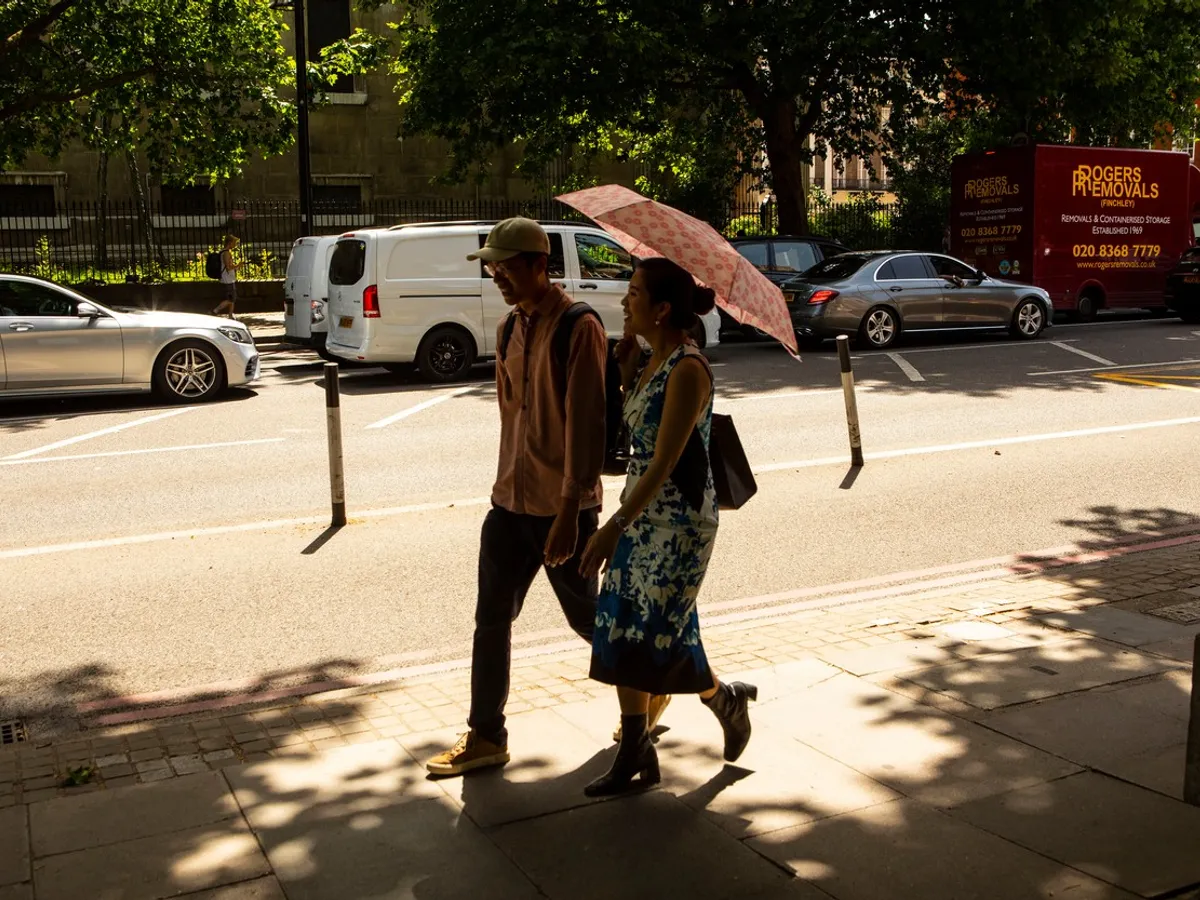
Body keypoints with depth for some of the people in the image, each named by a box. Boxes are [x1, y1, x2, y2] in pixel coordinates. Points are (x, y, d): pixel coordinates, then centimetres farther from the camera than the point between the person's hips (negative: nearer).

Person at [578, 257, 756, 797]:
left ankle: (727, 699, 29)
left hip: (679, 522, -9)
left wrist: (613, 528, -26)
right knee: (621, 631, 8)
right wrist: (625, 367, 3)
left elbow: (664, 462, -23)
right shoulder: (652, 362, 9)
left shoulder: (687, 370, -19)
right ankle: (635, 755, 19)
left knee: (655, 639, 0)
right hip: (640, 516, 9)